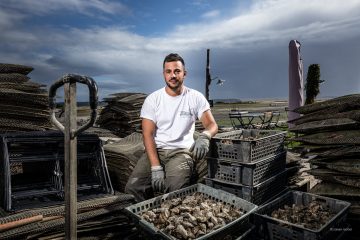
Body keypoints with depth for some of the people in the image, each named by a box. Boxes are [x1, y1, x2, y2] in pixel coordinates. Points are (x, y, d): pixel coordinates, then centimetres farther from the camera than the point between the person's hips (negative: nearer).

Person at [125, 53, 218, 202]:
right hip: (155, 150, 1)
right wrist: (156, 167, -17)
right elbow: (148, 134, -5)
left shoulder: (196, 97, 1)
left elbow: (212, 125, -1)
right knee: (133, 187, -21)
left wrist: (204, 137, -28)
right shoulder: (152, 99, 1)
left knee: (176, 188, -29)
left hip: (182, 152, -1)